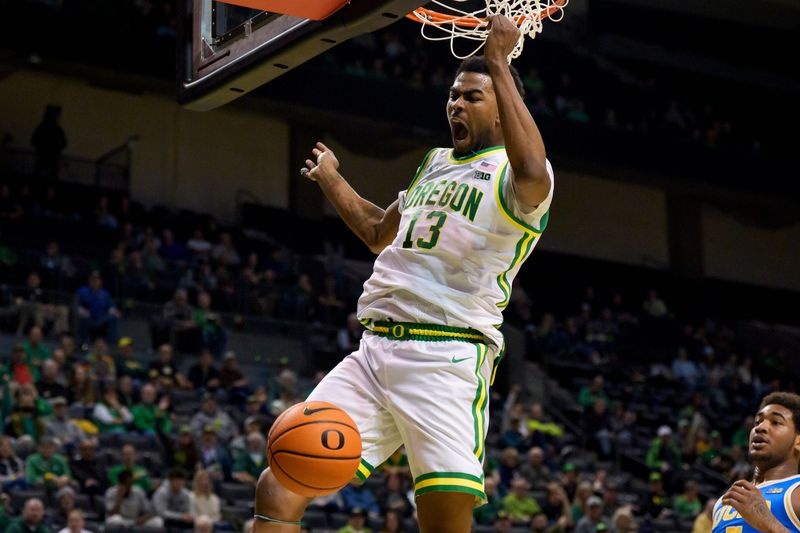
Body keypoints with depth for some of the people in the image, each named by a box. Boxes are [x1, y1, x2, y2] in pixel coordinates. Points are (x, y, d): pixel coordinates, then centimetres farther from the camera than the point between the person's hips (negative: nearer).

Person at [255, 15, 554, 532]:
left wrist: (499, 62, -24)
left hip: (447, 358, -7)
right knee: (279, 489, -4)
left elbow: (532, 174, -30)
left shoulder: (510, 173, -1)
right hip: (374, 351, 7)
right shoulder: (436, 163, 24)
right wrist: (331, 180, 34)